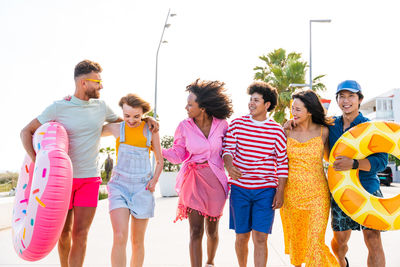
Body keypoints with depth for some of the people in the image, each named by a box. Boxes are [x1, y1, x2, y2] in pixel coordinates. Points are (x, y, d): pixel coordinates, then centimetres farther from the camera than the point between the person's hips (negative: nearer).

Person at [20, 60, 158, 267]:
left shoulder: (100, 106, 4)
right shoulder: (58, 108, -6)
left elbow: (123, 121, 22)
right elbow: (26, 132, -3)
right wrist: (36, 160, -19)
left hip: (90, 179, 2)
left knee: (80, 233, -3)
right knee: (64, 232, 11)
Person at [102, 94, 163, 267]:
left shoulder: (151, 129, 3)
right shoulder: (116, 128, 2)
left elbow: (159, 160, 11)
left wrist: (154, 180, -6)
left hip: (142, 188, 1)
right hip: (119, 186, -1)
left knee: (137, 241, 7)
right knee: (120, 237, -17)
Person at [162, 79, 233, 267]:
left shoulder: (221, 124, -3)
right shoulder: (185, 127, -5)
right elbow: (178, 155, 0)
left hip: (215, 181, 2)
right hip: (193, 181, -1)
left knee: (212, 230, 17)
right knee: (196, 231, -5)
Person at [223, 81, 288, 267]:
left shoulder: (277, 130, 1)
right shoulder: (237, 124, 3)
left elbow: (282, 162, 3)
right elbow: (228, 149, 2)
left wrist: (280, 192, 0)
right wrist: (229, 166, -20)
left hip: (266, 190, -1)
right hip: (239, 188, 1)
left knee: (260, 238, -5)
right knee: (241, 236, 10)